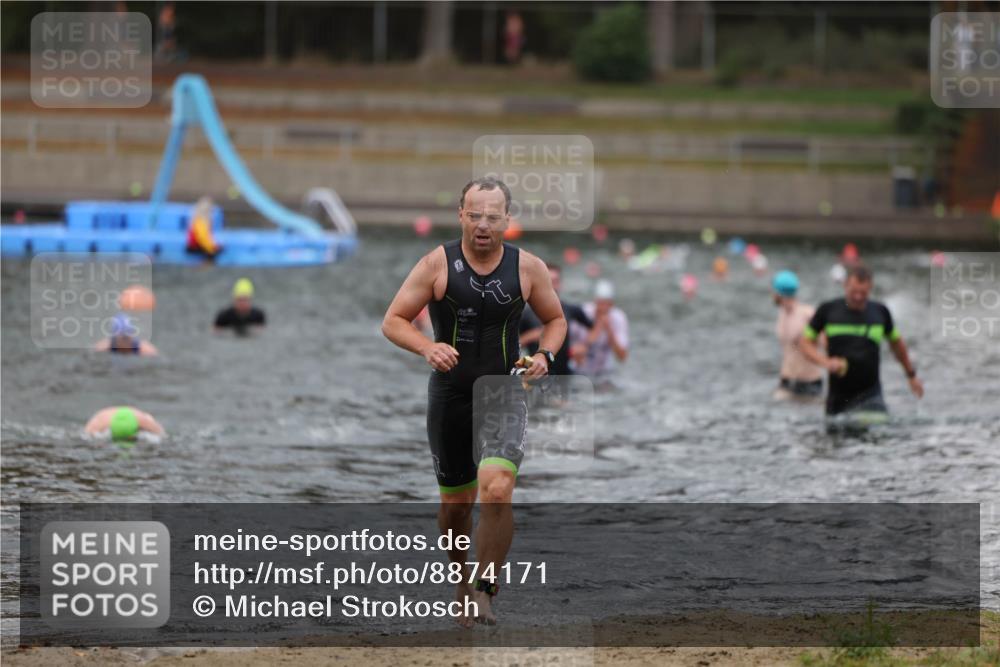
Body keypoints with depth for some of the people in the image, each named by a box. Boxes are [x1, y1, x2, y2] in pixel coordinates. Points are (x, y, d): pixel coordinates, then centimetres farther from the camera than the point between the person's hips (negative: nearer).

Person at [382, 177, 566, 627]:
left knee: (497, 491, -22)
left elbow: (555, 319, 12)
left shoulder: (527, 268, -4)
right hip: (450, 396, 1)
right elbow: (392, 322, -6)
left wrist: (544, 355, -8)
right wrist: (427, 348, -25)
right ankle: (463, 581, 38)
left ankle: (483, 591, -13)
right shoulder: (438, 264, -8)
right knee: (455, 503, 12)